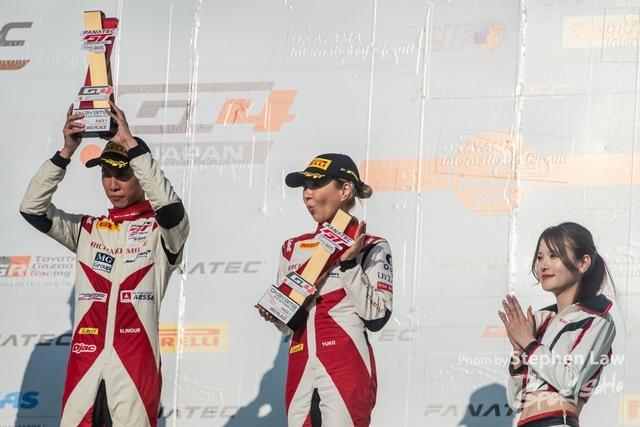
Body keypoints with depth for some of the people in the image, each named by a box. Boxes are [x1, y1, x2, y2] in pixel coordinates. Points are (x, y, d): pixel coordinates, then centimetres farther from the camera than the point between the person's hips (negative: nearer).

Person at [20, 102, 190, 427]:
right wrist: (66, 152, -4)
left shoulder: (161, 230, 4)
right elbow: (32, 208, 6)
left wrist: (131, 144, -18)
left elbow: (169, 205, -18)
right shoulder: (87, 230, 16)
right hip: (84, 368, 4)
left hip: (136, 368, -4)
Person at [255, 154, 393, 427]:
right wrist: (273, 315, 1)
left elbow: (376, 316, -10)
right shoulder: (293, 248, 16)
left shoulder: (371, 249, 0)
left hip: (347, 370, -5)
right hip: (301, 372, 6)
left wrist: (349, 263, -14)